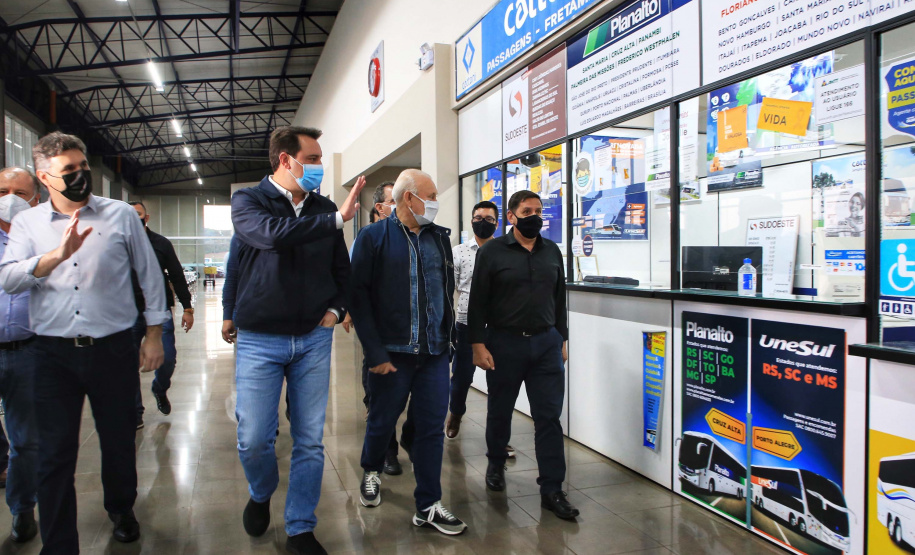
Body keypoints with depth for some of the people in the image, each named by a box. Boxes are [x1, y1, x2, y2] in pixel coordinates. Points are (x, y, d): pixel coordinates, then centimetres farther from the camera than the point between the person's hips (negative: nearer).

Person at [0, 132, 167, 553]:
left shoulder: (121, 215, 3)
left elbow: (150, 276, 7)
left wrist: (154, 335, 5)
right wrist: (57, 256, -25)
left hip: (113, 349, 0)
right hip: (54, 354, 0)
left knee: (120, 443, 14)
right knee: (54, 455, 5)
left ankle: (121, 510, 41)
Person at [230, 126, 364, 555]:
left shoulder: (324, 208, 6)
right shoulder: (248, 201, -4)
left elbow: (342, 268, 15)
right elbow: (274, 233, -26)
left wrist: (336, 309, 0)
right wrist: (336, 219, -23)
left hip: (314, 339, 3)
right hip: (259, 340, -2)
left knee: (310, 441, 5)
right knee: (254, 440, 1)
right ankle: (261, 496, 35)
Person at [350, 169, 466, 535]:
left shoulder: (439, 238, 10)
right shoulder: (374, 237, -5)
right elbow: (359, 296, -8)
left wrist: (448, 336, 10)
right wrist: (375, 352, -13)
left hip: (435, 353, 4)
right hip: (391, 353, -3)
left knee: (432, 428, 6)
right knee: (382, 421, 13)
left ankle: (428, 507, 17)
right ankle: (371, 472, 43)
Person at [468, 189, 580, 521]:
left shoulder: (552, 252, 9)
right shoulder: (492, 252, -3)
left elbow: (559, 299, 15)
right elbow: (477, 302, -5)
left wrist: (562, 339, 13)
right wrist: (478, 344, -10)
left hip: (546, 344, 3)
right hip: (504, 343, -3)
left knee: (549, 416, 0)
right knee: (500, 410, 13)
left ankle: (552, 491, 7)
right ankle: (496, 464, 39)